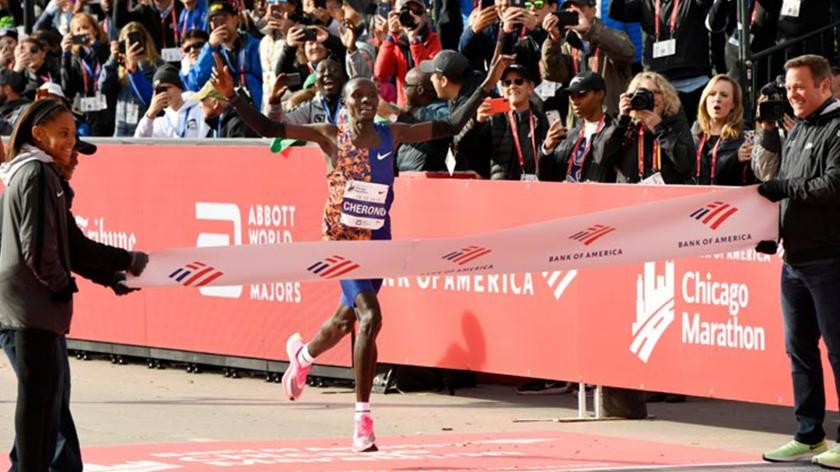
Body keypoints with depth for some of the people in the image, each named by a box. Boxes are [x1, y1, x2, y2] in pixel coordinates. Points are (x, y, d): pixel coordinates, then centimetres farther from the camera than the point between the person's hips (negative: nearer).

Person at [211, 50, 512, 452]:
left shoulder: (393, 135, 3)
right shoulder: (331, 136, -5)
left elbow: (450, 126, 5)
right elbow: (266, 128, -8)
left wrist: (487, 86, 1)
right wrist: (231, 96, -19)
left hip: (378, 241, 4)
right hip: (341, 239, -4)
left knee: (348, 317, 14)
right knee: (370, 316, -18)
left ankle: (302, 355, 45)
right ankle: (363, 417, -10)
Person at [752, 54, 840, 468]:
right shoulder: (797, 130, 19)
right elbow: (767, 173, 24)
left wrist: (785, 188, -12)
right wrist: (767, 131, 12)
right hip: (795, 258, 9)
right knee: (799, 348, 11)